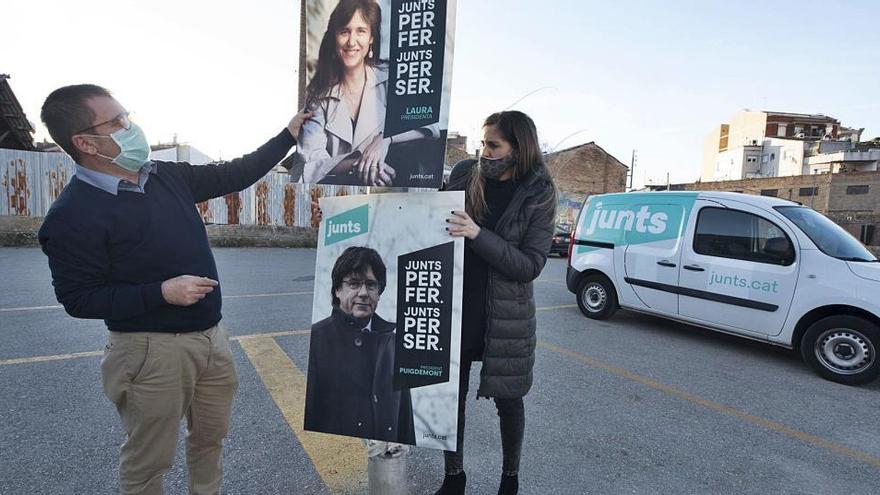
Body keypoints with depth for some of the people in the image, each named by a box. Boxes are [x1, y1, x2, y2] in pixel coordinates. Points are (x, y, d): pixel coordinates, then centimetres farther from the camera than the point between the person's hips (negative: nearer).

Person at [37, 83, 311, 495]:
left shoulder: (167, 176, 3)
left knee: (210, 437, 22)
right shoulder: (72, 215, -15)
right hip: (152, 350, -6)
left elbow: (234, 175, 11)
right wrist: (161, 292, -24)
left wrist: (288, 136, 10)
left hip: (211, 336, 7)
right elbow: (78, 299, -13)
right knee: (148, 461, 12)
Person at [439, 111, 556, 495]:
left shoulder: (539, 195, -7)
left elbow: (531, 265, -14)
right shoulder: (464, 174, 0)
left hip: (506, 315, -2)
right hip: (455, 308, 3)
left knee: (508, 400, 13)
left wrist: (478, 234, -24)